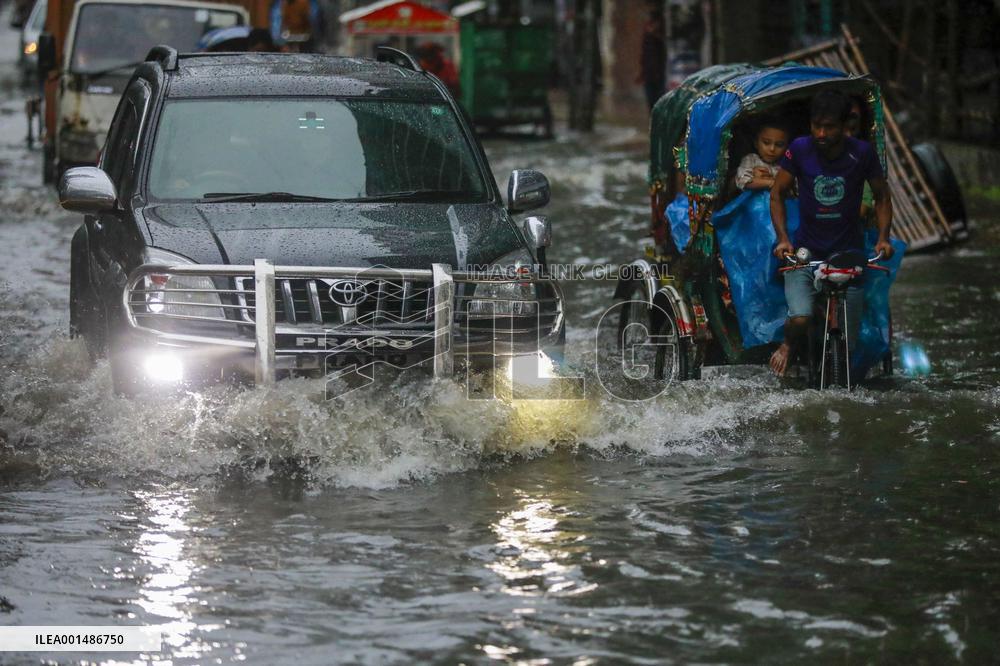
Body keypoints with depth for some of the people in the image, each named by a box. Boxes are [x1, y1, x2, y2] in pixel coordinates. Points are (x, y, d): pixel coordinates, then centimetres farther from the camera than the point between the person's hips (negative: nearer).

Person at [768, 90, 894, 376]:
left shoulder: (862, 153, -8)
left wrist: (883, 237, -9)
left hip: (848, 251, 1)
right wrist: (783, 239, -10)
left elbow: (882, 197, 5)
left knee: (847, 340, -1)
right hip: (806, 251, 0)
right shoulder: (800, 149, -8)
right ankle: (790, 344, 12)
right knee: (800, 320, -23)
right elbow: (777, 194, 1)